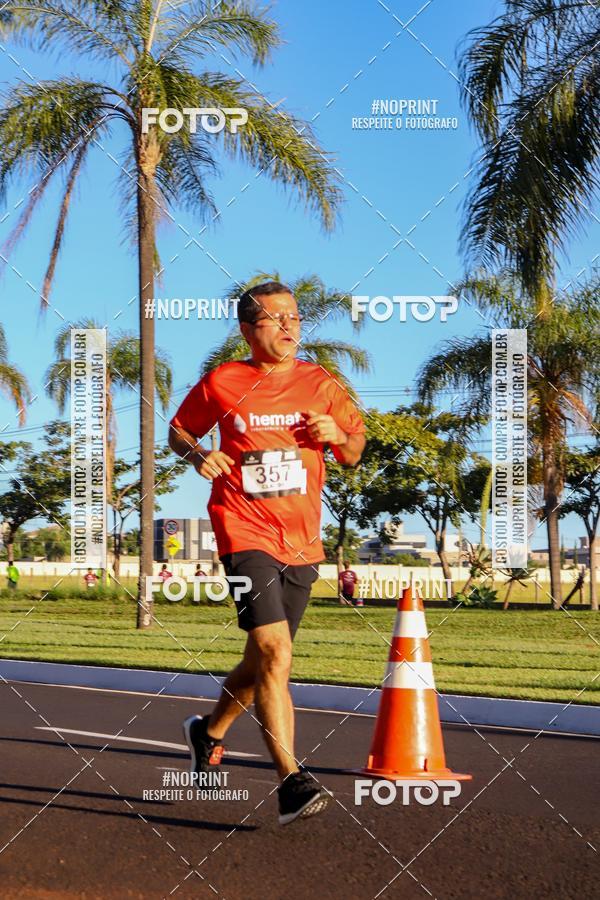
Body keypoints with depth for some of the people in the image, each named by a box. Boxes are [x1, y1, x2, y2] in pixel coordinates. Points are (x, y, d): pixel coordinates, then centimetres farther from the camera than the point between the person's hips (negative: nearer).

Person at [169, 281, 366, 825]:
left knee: (263, 659, 15)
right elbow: (178, 429, 15)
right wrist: (198, 454, -6)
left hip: (302, 542, 4)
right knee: (274, 651, -21)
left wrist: (337, 435, -9)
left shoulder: (321, 385, 7)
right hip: (245, 531, -4)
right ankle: (291, 781, -22)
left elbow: (354, 453, 14)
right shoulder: (221, 384, 0)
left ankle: (209, 731, 43)